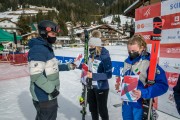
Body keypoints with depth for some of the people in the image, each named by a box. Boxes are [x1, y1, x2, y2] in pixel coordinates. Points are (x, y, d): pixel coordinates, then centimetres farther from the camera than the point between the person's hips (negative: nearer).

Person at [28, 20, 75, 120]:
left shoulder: (47, 48, 11)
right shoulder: (38, 49, -22)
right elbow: (36, 75, -27)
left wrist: (68, 66, 13)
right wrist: (51, 89, -24)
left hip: (48, 93, 10)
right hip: (44, 95, -10)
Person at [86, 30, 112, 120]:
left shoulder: (105, 56, -20)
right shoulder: (91, 55, 0)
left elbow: (109, 74, -23)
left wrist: (93, 76, -29)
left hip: (101, 88, -7)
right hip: (91, 87, 7)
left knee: (102, 110, 11)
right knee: (92, 108, 22)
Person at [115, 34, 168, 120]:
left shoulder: (149, 63, -18)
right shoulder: (128, 61, 3)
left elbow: (163, 85, -22)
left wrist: (143, 93, -31)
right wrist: (120, 85, -3)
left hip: (140, 105, -6)